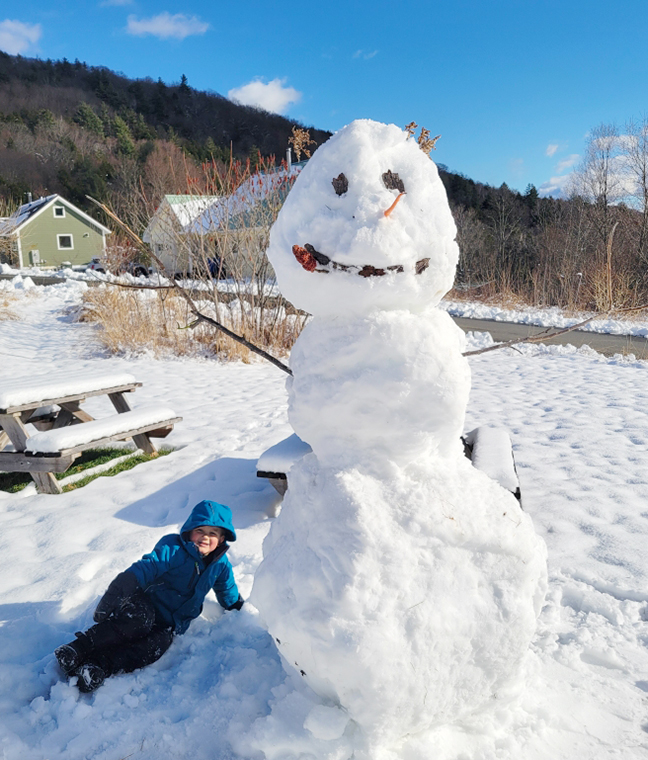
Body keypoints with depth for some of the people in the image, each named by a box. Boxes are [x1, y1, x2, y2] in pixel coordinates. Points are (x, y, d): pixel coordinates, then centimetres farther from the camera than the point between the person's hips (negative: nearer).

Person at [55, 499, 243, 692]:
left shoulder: (220, 565, 2)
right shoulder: (171, 548, -12)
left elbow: (230, 596, 22)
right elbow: (144, 569, -24)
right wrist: (111, 599, -33)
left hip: (171, 623, 3)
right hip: (147, 606, -3)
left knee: (158, 644, -31)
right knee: (139, 620, -38)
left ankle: (100, 665, -40)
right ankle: (80, 647, -34)